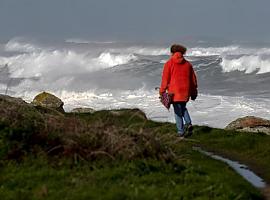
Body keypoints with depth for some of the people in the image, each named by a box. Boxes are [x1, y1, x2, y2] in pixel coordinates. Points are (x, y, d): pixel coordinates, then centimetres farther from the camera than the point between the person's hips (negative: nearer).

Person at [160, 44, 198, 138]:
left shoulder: (169, 64, -4)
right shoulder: (188, 64, 9)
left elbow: (165, 79, -7)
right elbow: (193, 79, 13)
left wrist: (162, 91, -1)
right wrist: (193, 92, 22)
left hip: (174, 91, -4)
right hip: (185, 91, 4)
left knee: (177, 111, 3)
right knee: (183, 108, 23)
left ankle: (180, 131, 3)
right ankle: (188, 123, 3)